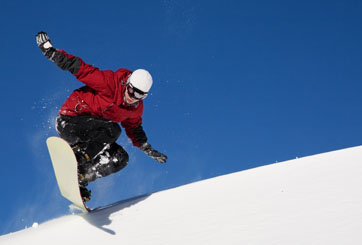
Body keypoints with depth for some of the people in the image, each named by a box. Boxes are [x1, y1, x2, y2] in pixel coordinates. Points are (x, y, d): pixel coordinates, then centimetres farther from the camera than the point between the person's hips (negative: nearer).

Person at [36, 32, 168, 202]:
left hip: (90, 136, 8)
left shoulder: (136, 109, 2)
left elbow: (133, 128, 21)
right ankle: (77, 161, -32)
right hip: (69, 121, -8)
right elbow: (80, 68, -19)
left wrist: (149, 151, 20)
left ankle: (80, 179, -10)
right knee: (112, 129, -30)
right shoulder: (109, 82, -21)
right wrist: (50, 51, -22)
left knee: (120, 159, -7)